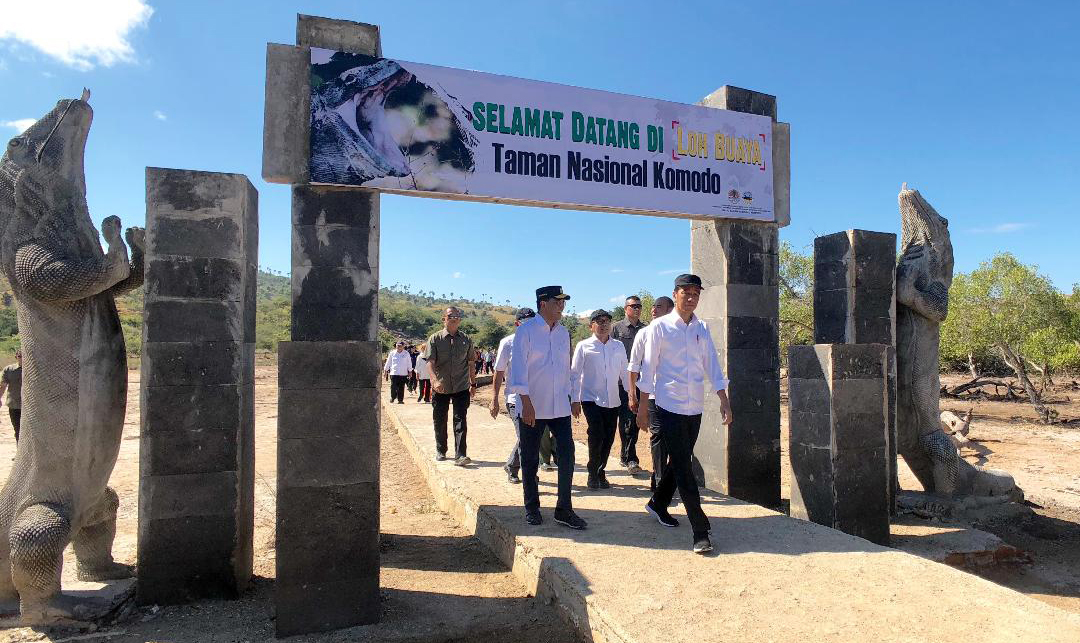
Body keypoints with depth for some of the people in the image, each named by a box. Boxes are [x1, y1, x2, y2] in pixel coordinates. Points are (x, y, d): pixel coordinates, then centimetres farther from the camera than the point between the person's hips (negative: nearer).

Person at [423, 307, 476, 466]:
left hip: (461, 387, 0)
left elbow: (470, 363, 14)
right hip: (440, 389, 0)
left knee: (460, 421, -7)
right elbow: (430, 362, -11)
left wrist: (473, 383, 16)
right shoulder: (435, 339, -1)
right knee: (439, 421, 11)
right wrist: (435, 380, -26)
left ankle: (460, 455, -8)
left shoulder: (466, 340, 7)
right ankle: (440, 451, 30)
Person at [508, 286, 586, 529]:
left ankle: (564, 509, 11)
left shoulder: (563, 332, 9)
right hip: (532, 407, -4)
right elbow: (519, 366, -12)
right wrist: (526, 402, -17)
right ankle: (532, 508, 23)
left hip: (559, 406, 5)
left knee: (567, 455, -1)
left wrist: (567, 395, 15)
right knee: (530, 460, 7)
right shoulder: (526, 330, -8)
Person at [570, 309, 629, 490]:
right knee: (597, 435, -14)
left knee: (609, 438, 6)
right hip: (591, 399, -4)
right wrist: (574, 400, -4)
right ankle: (593, 475, 5)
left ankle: (600, 473, 25)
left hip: (613, 401, 4)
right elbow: (575, 374, -1)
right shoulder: (584, 346, -2)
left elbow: (625, 372, 14)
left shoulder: (618, 346, 9)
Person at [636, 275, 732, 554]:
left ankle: (658, 503, 39)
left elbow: (712, 365, 8)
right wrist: (643, 405, -3)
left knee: (680, 461, 16)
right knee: (683, 468, -6)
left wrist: (724, 400, 1)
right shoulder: (660, 327, -5)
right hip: (669, 405, -5)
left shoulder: (702, 329, 9)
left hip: (694, 408, 6)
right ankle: (700, 531, -3)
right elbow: (649, 367, -3)